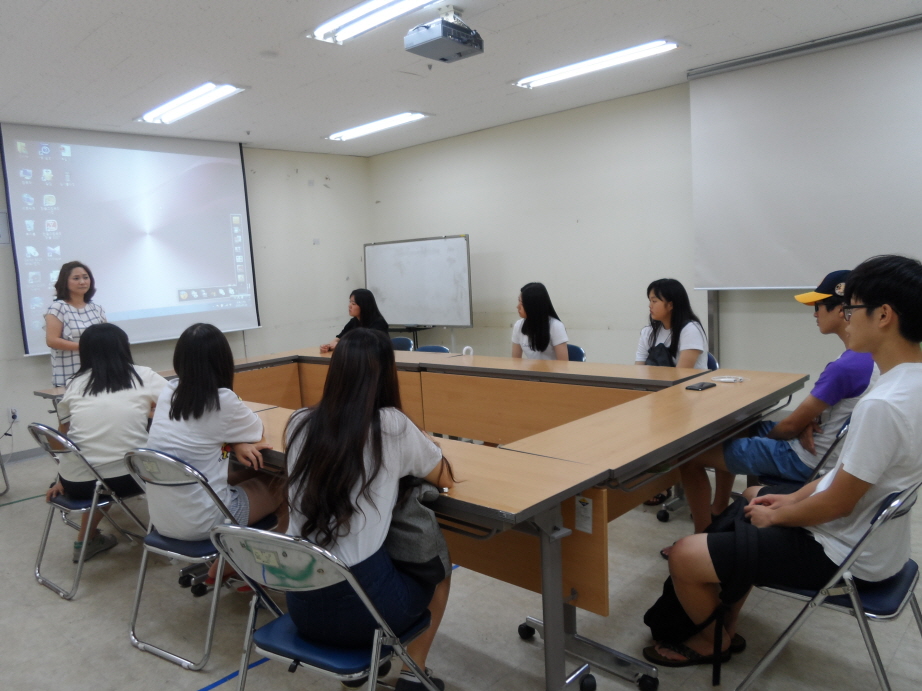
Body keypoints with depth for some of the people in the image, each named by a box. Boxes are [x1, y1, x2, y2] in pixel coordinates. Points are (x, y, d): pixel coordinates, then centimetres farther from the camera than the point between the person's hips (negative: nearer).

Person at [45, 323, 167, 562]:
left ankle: (85, 540, 37)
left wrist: (62, 480, 27)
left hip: (76, 482, 4)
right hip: (126, 477, -4)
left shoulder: (75, 384, 9)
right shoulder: (143, 376, 2)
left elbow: (64, 435, 15)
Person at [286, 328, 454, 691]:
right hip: (360, 604, -5)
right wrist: (422, 446, 23)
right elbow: (445, 477, 4)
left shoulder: (300, 423, -1)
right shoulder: (392, 426, -13)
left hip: (301, 603, 5)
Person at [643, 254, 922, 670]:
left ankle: (713, 641, 22)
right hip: (871, 534, 10)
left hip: (842, 553, -10)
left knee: (684, 557, -10)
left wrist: (775, 515, -7)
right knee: (751, 499, 29)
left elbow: (836, 504, -24)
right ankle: (723, 620, 32)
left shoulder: (883, 405, -31)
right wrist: (792, 499, 8)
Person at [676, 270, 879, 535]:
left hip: (804, 460, -10)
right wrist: (808, 425, -7)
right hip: (821, 450, 10)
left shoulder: (846, 366, -28)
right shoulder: (869, 355, 1)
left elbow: (792, 425, -19)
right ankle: (719, 510, 29)